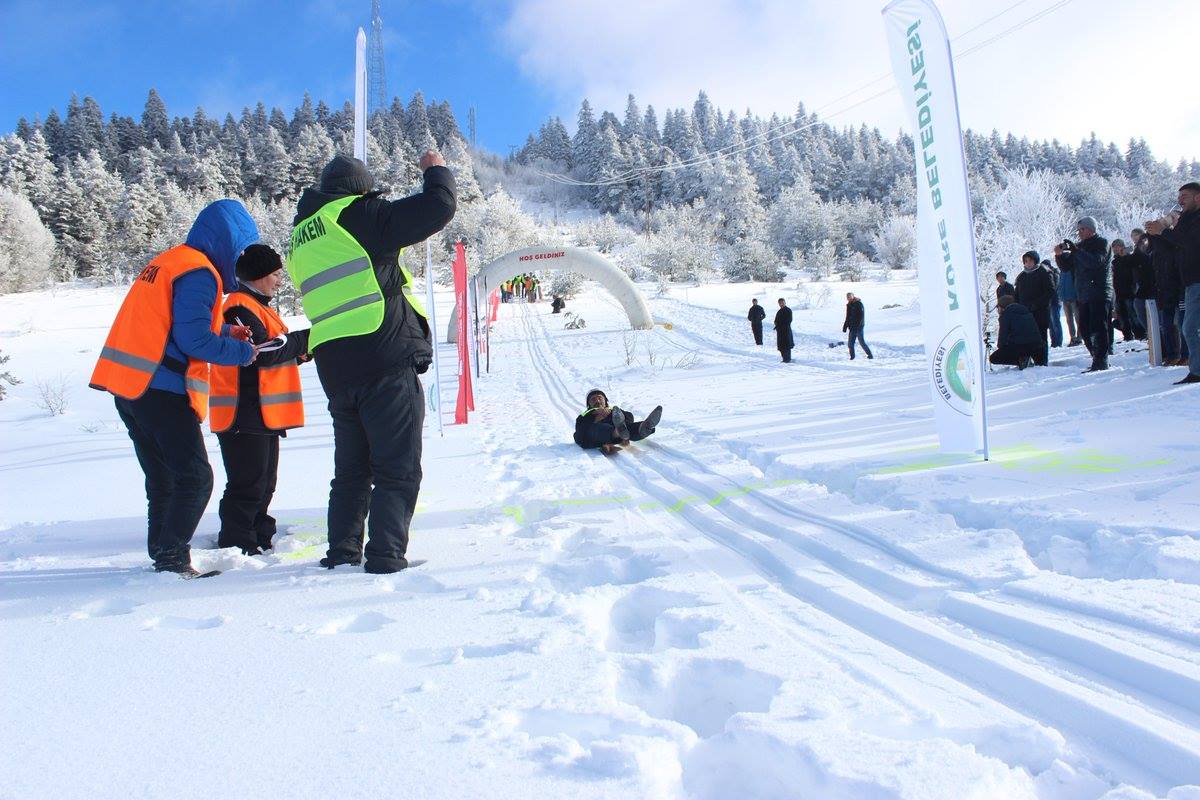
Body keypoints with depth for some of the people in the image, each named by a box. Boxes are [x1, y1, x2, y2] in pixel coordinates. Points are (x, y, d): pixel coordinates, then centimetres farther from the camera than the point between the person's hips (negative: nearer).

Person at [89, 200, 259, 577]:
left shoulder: (167, 261, 18)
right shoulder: (198, 272, -12)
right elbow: (193, 339, -19)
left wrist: (225, 332, 18)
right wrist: (241, 352, -6)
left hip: (128, 385, 10)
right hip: (161, 390, -10)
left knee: (163, 479, 16)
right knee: (195, 477, -4)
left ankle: (162, 557, 20)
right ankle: (173, 560, -5)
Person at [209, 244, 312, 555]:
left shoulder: (258, 306, 22)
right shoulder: (240, 307, -12)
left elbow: (278, 353, 23)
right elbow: (261, 353, -22)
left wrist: (303, 349, 5)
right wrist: (304, 339, -15)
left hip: (264, 413, 11)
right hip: (245, 414, -11)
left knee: (264, 483, 16)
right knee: (248, 484, -8)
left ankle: (260, 539, 25)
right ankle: (236, 545, -1)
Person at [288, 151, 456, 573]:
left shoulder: (302, 237, 20)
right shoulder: (360, 215, -2)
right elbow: (437, 207, -6)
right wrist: (436, 170, 12)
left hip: (334, 369, 7)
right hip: (387, 359, -7)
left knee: (351, 468, 18)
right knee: (398, 469, -1)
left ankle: (342, 553, 18)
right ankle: (386, 555, -4)